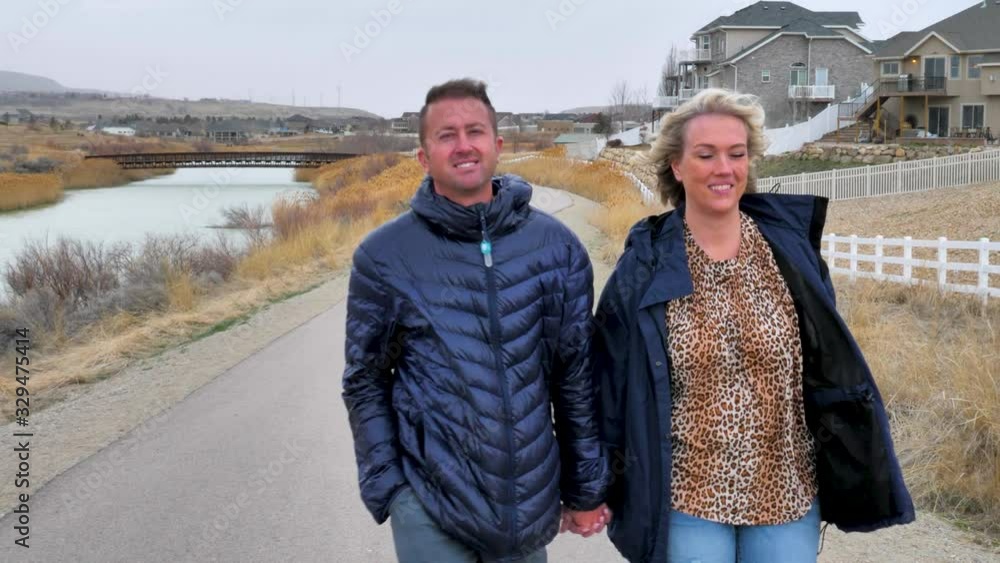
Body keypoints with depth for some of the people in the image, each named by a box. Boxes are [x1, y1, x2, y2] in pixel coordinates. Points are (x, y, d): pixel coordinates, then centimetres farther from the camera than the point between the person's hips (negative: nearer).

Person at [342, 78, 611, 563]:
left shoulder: (555, 245, 0)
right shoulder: (384, 254, -3)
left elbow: (577, 373, 4)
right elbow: (366, 380, 3)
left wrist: (586, 489, 7)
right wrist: (384, 486, -4)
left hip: (530, 497, 2)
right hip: (430, 503, -2)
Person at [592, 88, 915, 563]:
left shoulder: (789, 249, -3)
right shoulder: (644, 269, -7)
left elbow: (831, 367, 4)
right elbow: (613, 385, -1)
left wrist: (848, 472, 4)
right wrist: (611, 487, 1)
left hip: (787, 495, 2)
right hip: (685, 499, -1)